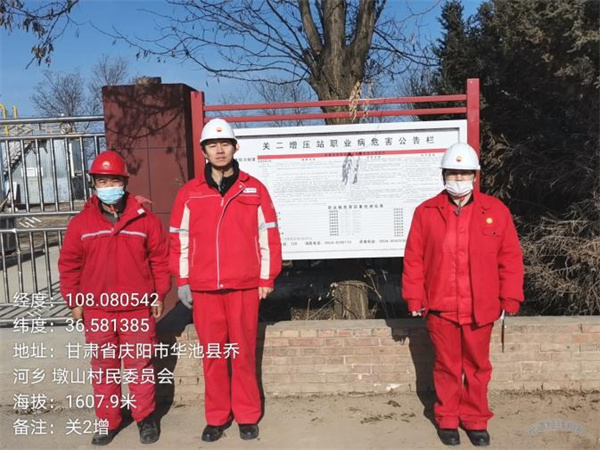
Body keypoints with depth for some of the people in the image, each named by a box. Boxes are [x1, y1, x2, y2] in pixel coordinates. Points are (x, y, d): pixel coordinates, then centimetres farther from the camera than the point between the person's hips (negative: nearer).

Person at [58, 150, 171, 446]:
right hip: (97, 310, 2)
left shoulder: (145, 219, -1)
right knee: (103, 367, 11)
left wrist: (159, 295, 1)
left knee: (140, 364, 7)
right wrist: (74, 300, 5)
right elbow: (69, 264, 7)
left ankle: (145, 417, 23)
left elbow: (160, 258, 2)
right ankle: (107, 421, 25)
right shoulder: (80, 223, 2)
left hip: (138, 308, -1)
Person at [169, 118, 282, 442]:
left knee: (244, 354, 6)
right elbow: (179, 239, 7)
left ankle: (247, 416, 21)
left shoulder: (254, 189, 3)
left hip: (245, 287, -1)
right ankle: (216, 417, 23)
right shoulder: (189, 193, 5)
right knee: (212, 355, 9)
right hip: (203, 288, 1)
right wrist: (182, 281, 4)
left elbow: (268, 235, 4)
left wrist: (267, 279, 1)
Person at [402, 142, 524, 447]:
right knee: (447, 367, 12)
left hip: (480, 308, 1)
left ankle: (475, 420, 32)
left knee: (478, 366, 14)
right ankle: (447, 420, 29)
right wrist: (415, 298, -2)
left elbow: (510, 258, 1)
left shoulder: (496, 211, -1)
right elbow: (413, 258, -1)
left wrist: (510, 298, -1)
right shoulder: (426, 212, -2)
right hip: (441, 307, -1)